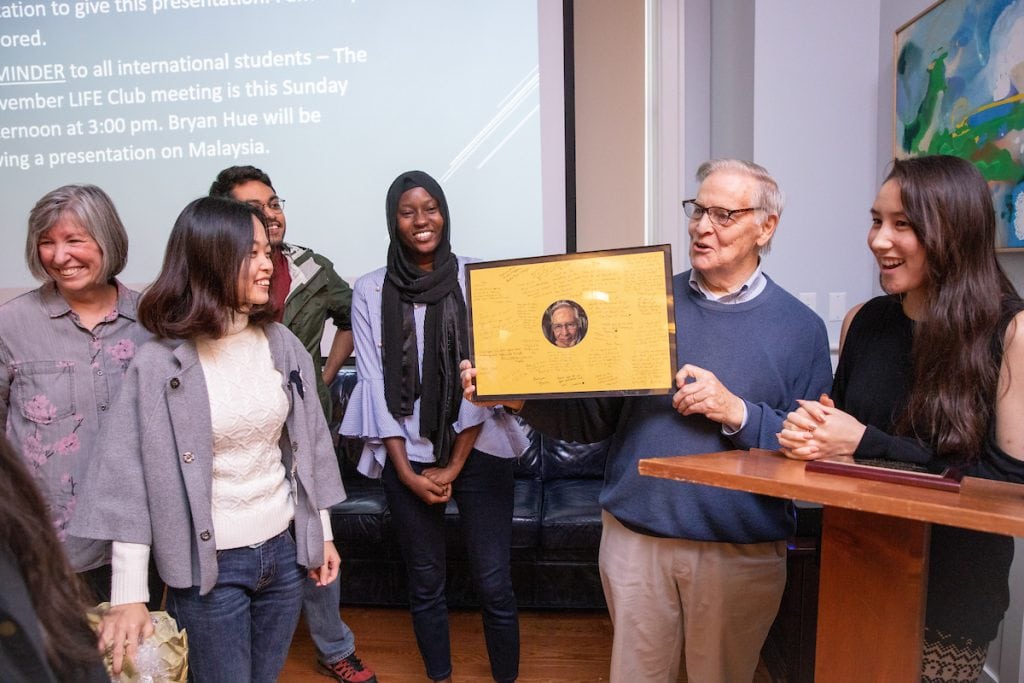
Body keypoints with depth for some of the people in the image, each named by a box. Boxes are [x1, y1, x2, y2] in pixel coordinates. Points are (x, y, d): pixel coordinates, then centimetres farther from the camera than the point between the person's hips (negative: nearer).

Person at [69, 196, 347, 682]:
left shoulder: (282, 345, -1)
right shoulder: (160, 363, -13)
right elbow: (130, 476, -12)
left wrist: (322, 532, 10)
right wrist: (130, 596, -12)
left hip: (283, 550, 4)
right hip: (209, 565, -3)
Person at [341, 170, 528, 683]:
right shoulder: (370, 291, 1)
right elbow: (374, 384, -1)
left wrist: (454, 466, -7)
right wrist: (406, 470, -5)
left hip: (477, 450, -1)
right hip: (407, 456, 1)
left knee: (494, 583, 2)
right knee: (425, 583, 13)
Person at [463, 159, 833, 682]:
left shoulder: (801, 328, -1)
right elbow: (593, 417, 1)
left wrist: (738, 413, -20)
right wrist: (519, 396, -13)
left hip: (742, 552, 0)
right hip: (634, 539, 1)